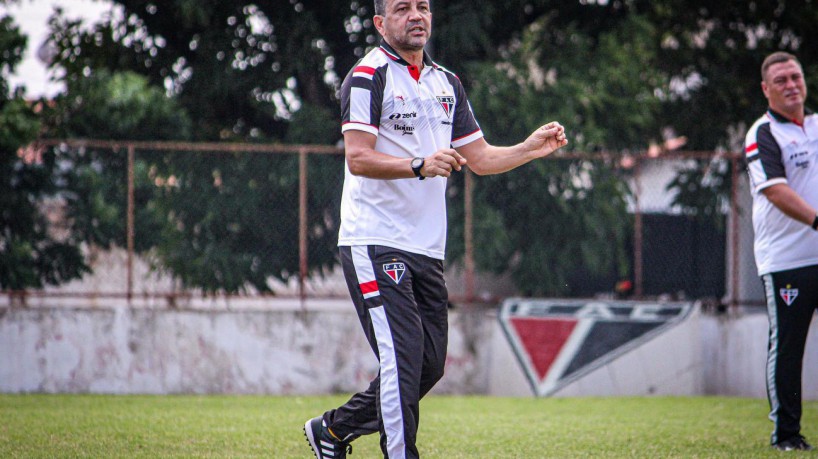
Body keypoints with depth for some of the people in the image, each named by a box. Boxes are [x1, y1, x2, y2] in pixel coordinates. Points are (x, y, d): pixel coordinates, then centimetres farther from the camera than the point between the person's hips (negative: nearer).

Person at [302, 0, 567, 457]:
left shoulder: (447, 84, 16)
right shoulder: (368, 77, -7)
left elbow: (479, 158, 18)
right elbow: (358, 158, -17)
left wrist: (531, 148, 2)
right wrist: (420, 166, -30)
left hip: (428, 249, 8)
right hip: (375, 244, -7)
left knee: (430, 365, 8)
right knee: (404, 359, -16)